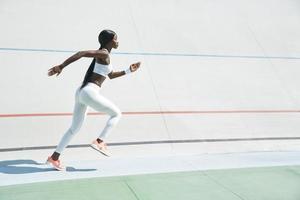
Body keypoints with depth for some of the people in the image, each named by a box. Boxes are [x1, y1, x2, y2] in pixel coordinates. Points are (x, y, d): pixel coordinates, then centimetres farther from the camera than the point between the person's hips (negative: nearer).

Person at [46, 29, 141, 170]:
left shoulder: (103, 55, 22)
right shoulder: (104, 54, -8)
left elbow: (111, 75, 33)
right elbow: (81, 53, -20)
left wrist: (129, 70, 30)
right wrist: (61, 67, -23)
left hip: (81, 92, 10)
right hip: (90, 93, -10)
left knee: (75, 128, 16)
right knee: (116, 114, 8)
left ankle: (54, 158, 18)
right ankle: (99, 142, 4)